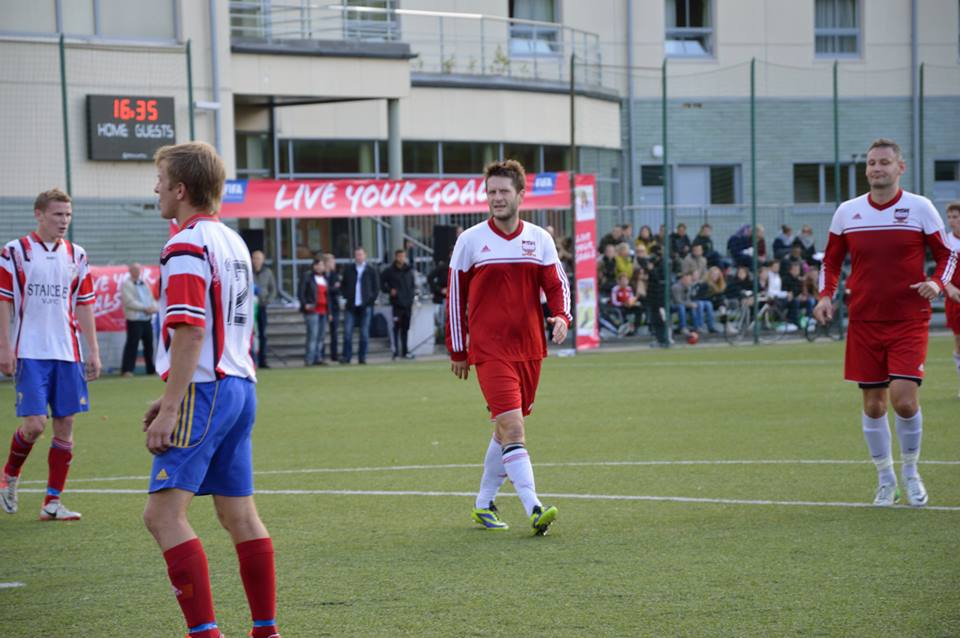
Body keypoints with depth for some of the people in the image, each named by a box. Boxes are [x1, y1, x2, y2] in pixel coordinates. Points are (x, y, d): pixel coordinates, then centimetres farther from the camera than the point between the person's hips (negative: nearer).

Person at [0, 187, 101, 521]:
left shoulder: (76, 256, 10)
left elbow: (83, 306, 13)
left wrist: (93, 350, 8)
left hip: (67, 354, 4)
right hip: (30, 353, -4)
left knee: (65, 425, 1)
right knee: (35, 424, -12)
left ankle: (52, 502, 8)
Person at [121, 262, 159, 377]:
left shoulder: (144, 283, 18)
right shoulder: (126, 284, -3)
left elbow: (152, 299, 18)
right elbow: (129, 302, -14)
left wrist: (154, 307, -5)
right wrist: (145, 308, -16)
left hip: (147, 319, 7)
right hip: (134, 320, -7)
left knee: (149, 345, 10)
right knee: (132, 345, -11)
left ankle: (151, 369, 19)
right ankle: (126, 370, -12)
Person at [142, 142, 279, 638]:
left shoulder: (186, 247, -12)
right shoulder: (232, 242, 17)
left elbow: (190, 333, -20)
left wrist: (170, 408, -20)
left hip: (204, 391, -10)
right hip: (240, 387, 10)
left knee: (163, 513, -12)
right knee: (239, 514, 12)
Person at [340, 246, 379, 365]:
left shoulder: (371, 270, 4)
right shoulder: (349, 269, 9)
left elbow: (376, 288, 6)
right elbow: (343, 285, 15)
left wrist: (371, 300, -3)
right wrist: (346, 296, 1)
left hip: (365, 306, -1)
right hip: (351, 306, 1)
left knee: (364, 333, 2)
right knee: (347, 331, -8)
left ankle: (362, 357, 7)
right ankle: (346, 356, -4)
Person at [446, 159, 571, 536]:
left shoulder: (539, 239, 6)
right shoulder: (470, 240, -2)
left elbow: (556, 285, 7)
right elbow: (456, 296, 4)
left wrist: (561, 316, -16)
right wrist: (457, 351, 5)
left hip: (529, 348, 4)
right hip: (490, 350, -4)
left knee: (505, 429, 14)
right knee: (512, 426, -17)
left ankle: (484, 504, 29)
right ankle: (534, 510, -26)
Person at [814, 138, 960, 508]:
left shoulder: (920, 208, -1)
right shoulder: (847, 212, 5)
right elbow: (831, 260, 16)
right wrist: (826, 294, -1)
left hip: (909, 319, -3)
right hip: (864, 321, 3)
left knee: (904, 399, -14)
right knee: (873, 404, 4)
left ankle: (910, 472, 10)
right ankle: (885, 479, 20)